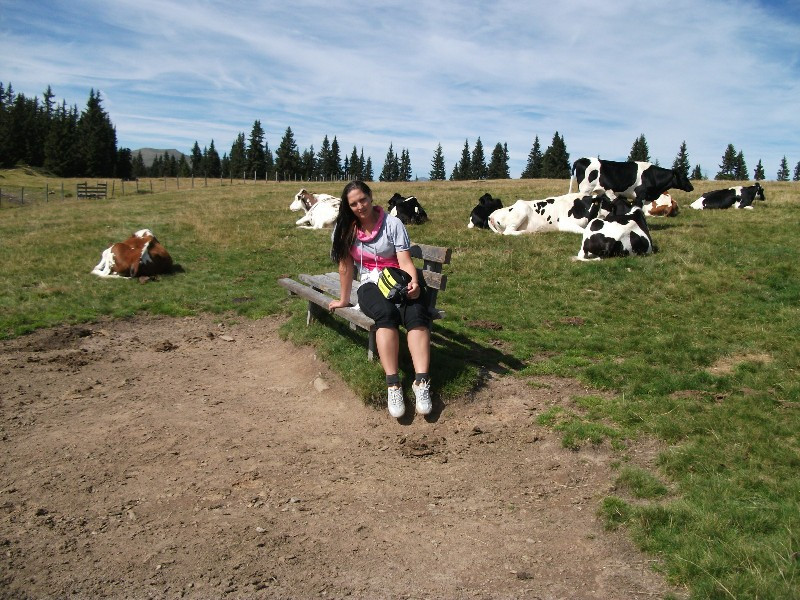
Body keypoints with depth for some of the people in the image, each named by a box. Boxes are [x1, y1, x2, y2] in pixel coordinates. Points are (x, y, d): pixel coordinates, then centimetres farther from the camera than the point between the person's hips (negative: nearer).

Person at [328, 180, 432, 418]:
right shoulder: (345, 229, 3)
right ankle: (393, 385, -40)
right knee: (386, 314, -35)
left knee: (416, 314, -33)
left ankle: (421, 381, -42)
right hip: (371, 285, 0)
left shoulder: (393, 223, -4)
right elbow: (345, 266, 6)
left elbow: (405, 261, -10)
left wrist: (413, 283, -29)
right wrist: (344, 300, 8)